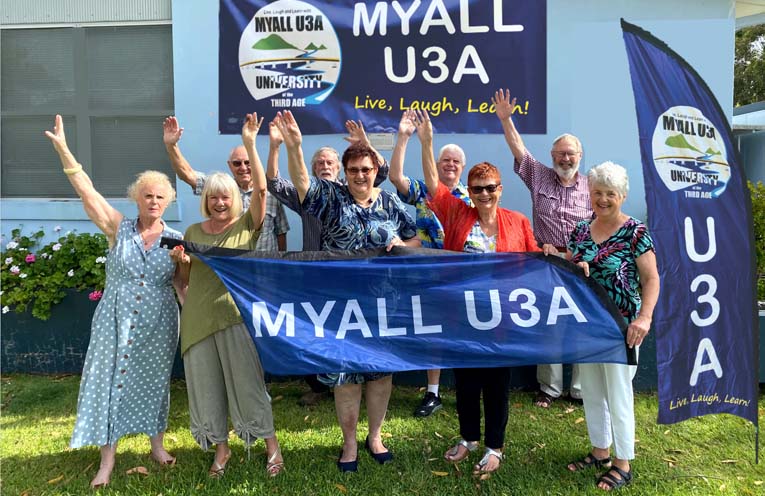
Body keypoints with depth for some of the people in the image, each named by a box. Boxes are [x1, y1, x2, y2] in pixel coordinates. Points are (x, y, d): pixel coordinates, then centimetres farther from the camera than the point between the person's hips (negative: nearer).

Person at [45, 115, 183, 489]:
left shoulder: (176, 240, -2)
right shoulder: (119, 228, -3)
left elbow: (185, 286, 2)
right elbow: (87, 191, -11)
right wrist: (63, 149, -18)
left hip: (158, 325, 1)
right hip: (115, 322, 0)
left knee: (154, 382, 12)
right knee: (110, 382, 3)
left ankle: (157, 445, 31)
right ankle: (107, 460, 17)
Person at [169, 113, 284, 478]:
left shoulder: (247, 225, -1)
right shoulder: (193, 232, 9)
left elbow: (261, 189, -16)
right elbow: (186, 280, 16)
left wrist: (249, 144, -20)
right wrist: (180, 261, -6)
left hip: (236, 314, -4)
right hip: (199, 318, 4)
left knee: (247, 380, 1)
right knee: (207, 384, 12)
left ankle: (272, 445, 17)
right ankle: (221, 448, 30)